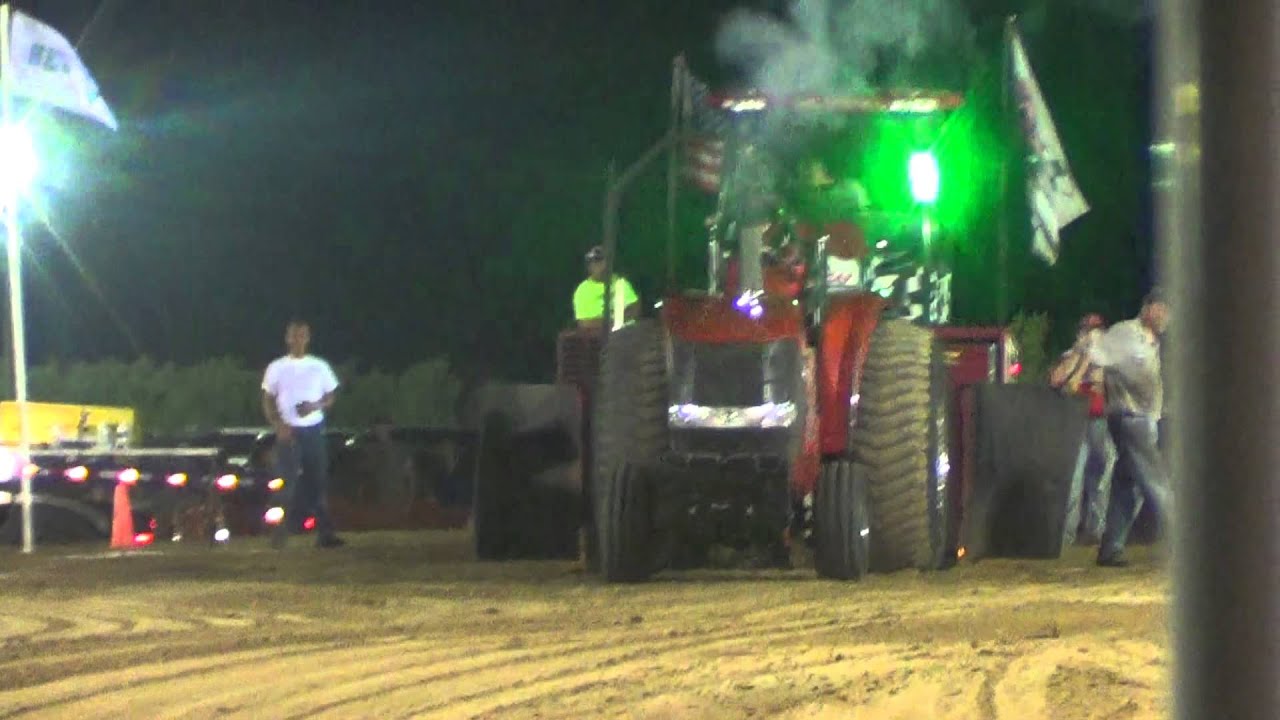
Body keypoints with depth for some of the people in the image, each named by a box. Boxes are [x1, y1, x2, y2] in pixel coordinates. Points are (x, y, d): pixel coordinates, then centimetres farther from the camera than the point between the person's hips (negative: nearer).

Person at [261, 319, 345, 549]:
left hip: (314, 430, 1)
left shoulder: (319, 367, 7)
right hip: (288, 431, -1)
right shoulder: (276, 368, 3)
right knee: (288, 483, -7)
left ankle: (325, 533, 0)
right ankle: (282, 532, -1)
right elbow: (268, 401, 5)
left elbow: (330, 398, 11)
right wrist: (278, 424, -11)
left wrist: (315, 406, -11)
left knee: (318, 482, 0)